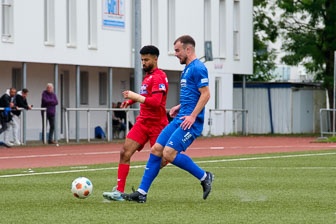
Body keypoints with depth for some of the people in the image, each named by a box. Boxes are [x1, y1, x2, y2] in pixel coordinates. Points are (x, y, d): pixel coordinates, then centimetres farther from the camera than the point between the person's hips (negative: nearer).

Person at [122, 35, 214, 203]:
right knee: (156, 150, 3)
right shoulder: (187, 68, 20)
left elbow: (205, 94, -18)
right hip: (180, 119, 10)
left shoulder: (197, 68, -11)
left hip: (190, 122, -10)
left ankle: (204, 177, -2)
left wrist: (192, 116, -22)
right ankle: (142, 193, 5)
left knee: (169, 153, -18)